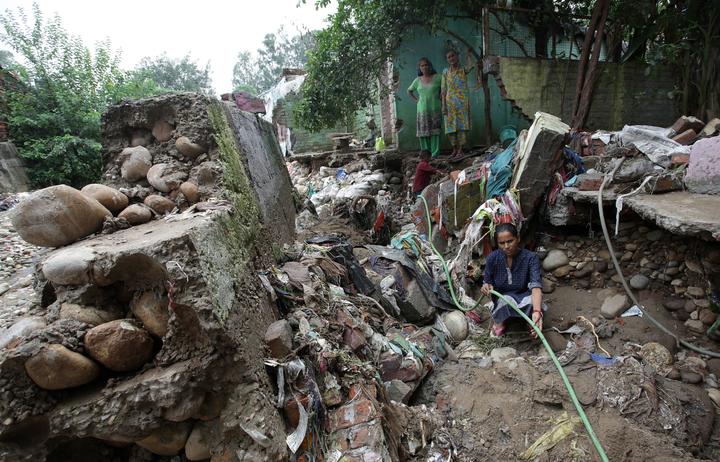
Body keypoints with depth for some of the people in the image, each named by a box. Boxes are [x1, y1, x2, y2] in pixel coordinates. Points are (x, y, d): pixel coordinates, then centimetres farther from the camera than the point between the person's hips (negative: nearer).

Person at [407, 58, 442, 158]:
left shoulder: (437, 77, 2)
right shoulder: (418, 80, 10)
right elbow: (409, 91, 23)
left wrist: (440, 97, -3)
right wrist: (416, 99, 12)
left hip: (435, 109, -2)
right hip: (422, 110, 2)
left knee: (435, 131, -6)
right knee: (423, 131, -3)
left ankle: (435, 154, -4)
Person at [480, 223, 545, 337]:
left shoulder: (530, 258, -20)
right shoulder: (492, 258, -15)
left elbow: (536, 285, -34)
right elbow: (487, 282, -3)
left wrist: (536, 311, -52)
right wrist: (486, 287, -30)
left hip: (524, 295, 0)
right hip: (502, 298, 0)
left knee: (532, 302, -35)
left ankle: (532, 322, 0)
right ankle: (498, 320, -1)